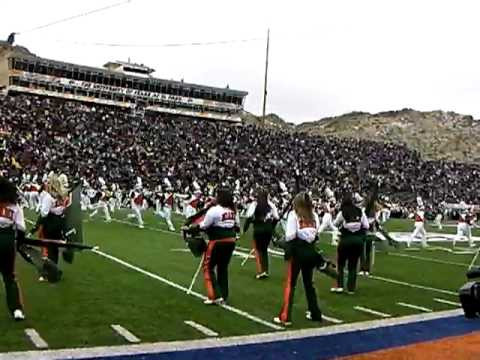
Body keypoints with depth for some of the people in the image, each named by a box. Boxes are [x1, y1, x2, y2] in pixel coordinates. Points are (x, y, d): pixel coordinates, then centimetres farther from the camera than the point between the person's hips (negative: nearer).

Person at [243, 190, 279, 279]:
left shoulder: (254, 204, -4)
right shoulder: (271, 205, 6)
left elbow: (249, 217, -14)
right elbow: (276, 218, 4)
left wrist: (245, 228, -3)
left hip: (258, 229, -3)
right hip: (268, 229, 3)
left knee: (257, 249, 11)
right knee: (265, 249, 18)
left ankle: (260, 271, 2)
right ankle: (265, 271, 17)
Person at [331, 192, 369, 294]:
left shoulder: (342, 212, -7)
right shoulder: (360, 211, -1)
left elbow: (335, 224, 8)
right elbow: (366, 226, 0)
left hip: (346, 239, -2)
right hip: (358, 240, 2)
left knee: (341, 263, 13)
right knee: (353, 265, 11)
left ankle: (339, 285, 8)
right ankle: (351, 288, 11)